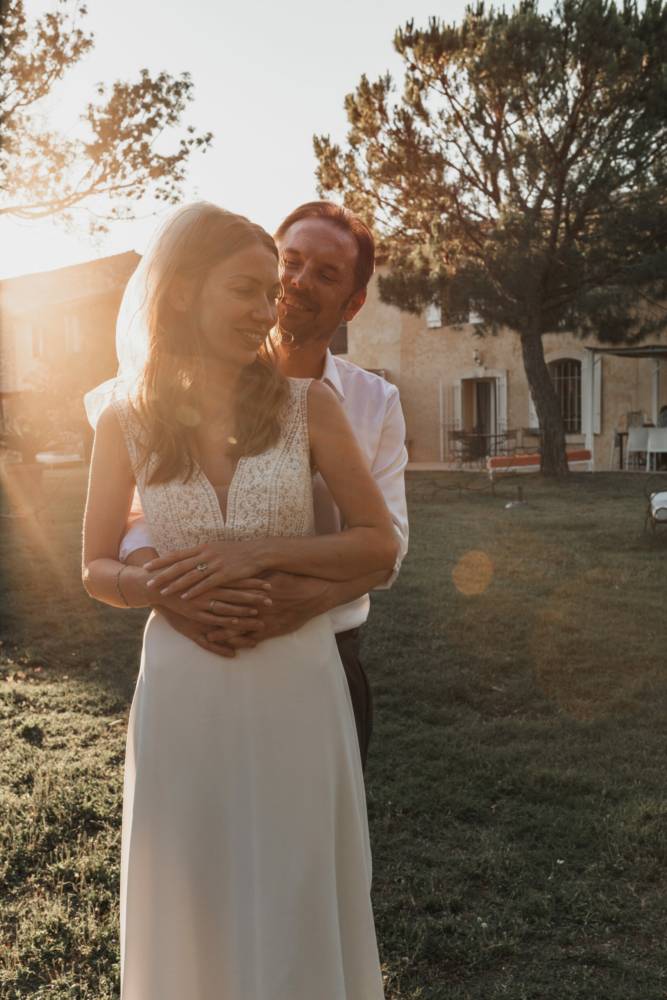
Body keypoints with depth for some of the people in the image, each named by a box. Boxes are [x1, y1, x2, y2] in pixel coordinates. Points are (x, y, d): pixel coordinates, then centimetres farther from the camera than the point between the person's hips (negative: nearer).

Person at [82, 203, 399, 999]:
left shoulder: (305, 403, -4)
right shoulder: (127, 419, -1)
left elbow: (379, 544, -3)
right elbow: (97, 570, 6)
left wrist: (260, 551, -17)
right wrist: (167, 587, -15)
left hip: (296, 680, 0)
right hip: (182, 685, 1)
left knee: (298, 896, 14)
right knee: (190, 903, 16)